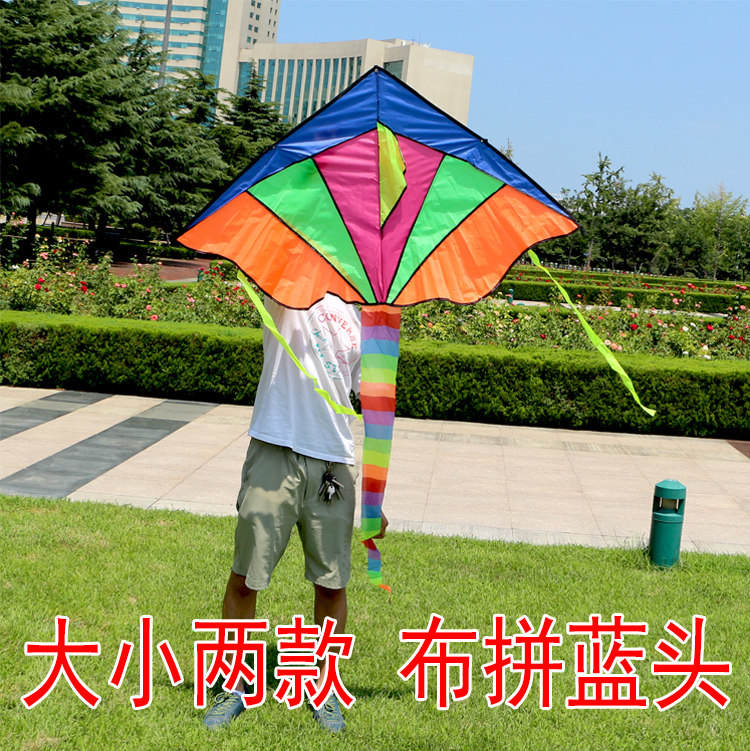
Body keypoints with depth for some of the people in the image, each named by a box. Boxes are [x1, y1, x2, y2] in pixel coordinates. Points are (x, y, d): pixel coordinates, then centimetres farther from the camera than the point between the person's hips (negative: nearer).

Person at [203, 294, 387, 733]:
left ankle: (325, 687, 27)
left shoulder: (364, 320, 15)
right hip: (275, 453, -3)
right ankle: (232, 688, 21)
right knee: (245, 577, 3)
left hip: (335, 463, 3)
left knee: (332, 583, 7)